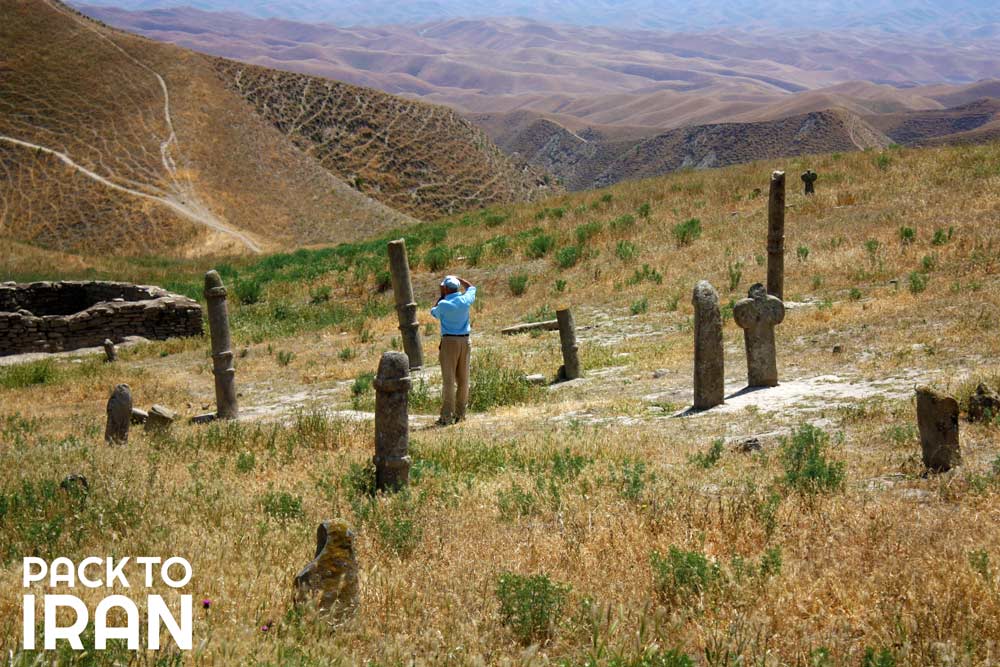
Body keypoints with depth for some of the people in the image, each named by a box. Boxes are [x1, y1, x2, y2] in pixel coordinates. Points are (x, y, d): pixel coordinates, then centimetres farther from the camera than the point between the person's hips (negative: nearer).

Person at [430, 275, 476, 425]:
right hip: (465, 341, 4)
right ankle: (460, 413, 14)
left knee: (448, 379, -5)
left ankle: (447, 416, -8)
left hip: (449, 341, -4)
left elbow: (435, 313, 12)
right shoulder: (466, 300, 1)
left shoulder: (443, 304, -10)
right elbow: (471, 287, 23)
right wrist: (457, 278, 23)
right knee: (463, 379, 10)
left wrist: (441, 296, 14)